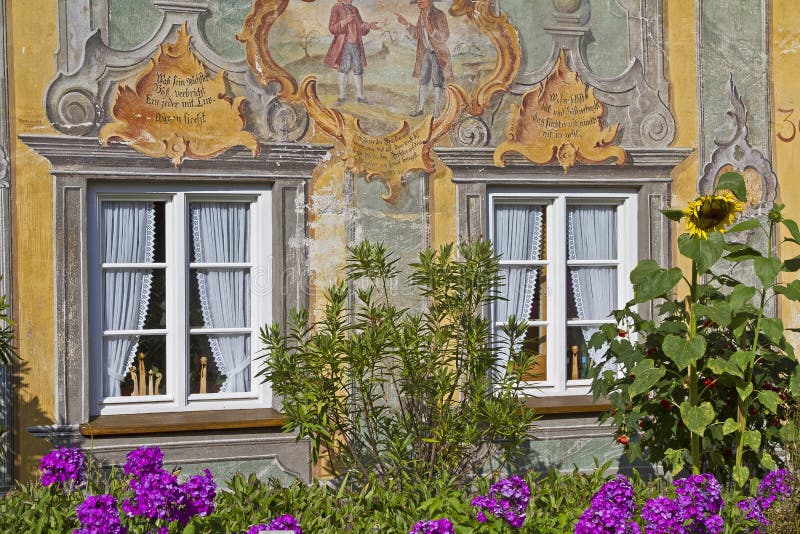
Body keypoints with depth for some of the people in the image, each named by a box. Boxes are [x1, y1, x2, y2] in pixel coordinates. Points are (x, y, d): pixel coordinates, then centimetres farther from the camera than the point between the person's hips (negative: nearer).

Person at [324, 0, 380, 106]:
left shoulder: (354, 9, 15)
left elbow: (361, 29, 13)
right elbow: (332, 28, -9)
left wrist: (368, 26, -8)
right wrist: (345, 21, -24)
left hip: (356, 45, 5)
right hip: (344, 45, -5)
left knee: (358, 70, 4)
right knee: (344, 69, -11)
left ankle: (360, 96, 11)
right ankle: (341, 97, -6)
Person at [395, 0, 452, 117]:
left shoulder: (439, 14, -17)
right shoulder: (421, 16, 5)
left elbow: (445, 37, -19)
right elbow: (417, 36, 13)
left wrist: (432, 30, -36)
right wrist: (406, 24, 2)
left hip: (438, 53, -7)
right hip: (426, 53, 7)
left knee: (437, 82, 1)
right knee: (423, 80, 10)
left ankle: (436, 109, 9)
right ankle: (420, 108, 18)